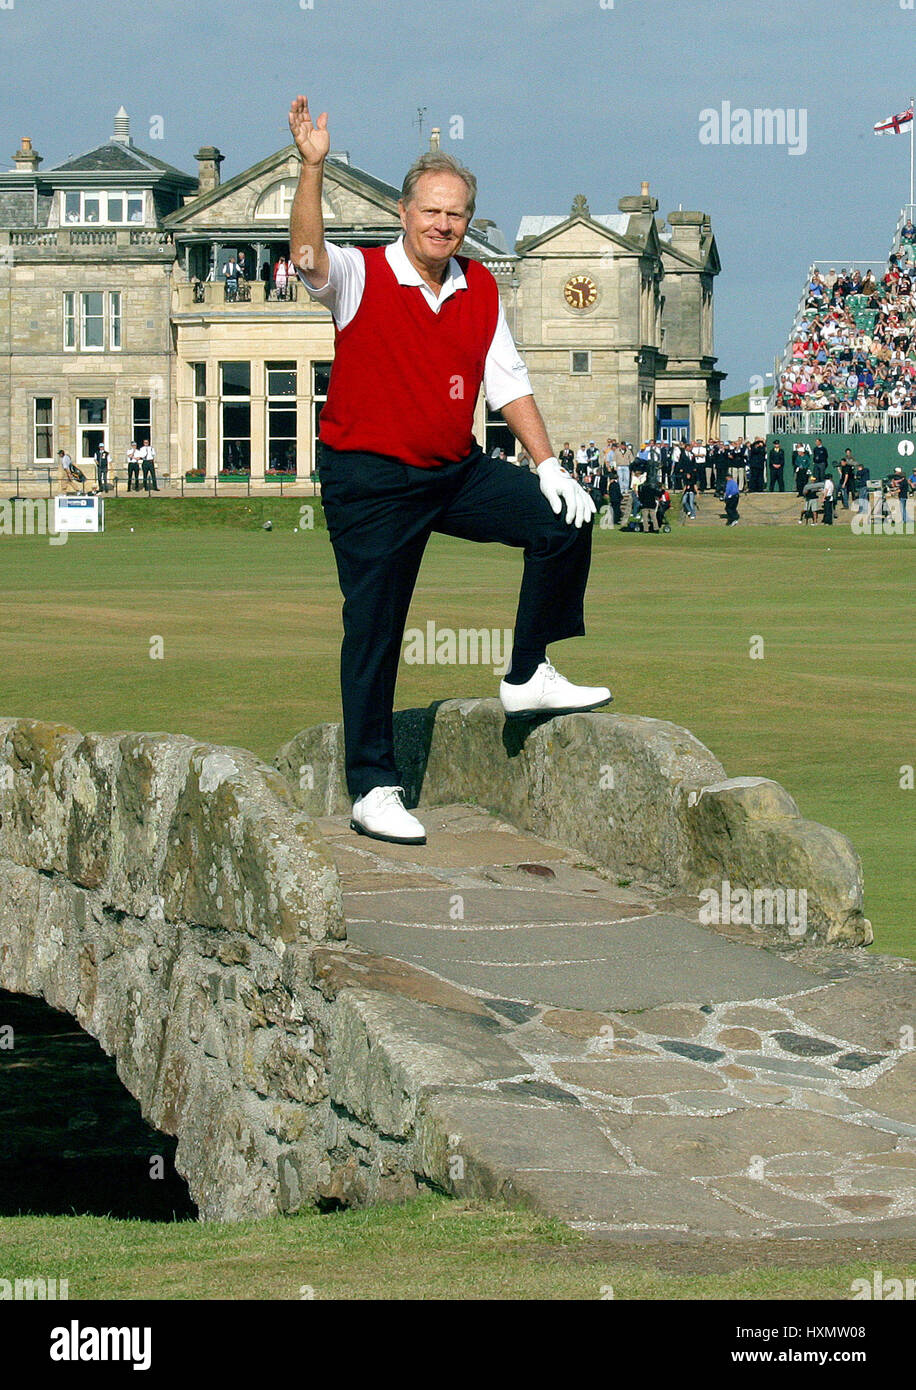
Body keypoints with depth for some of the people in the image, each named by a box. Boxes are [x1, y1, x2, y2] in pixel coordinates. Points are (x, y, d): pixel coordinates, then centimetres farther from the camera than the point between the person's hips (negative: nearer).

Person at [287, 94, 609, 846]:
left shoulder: (480, 289, 7)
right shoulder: (361, 276, -8)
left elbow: (508, 382, 11)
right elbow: (308, 255, -30)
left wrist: (549, 465, 2)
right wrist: (313, 168, -42)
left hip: (458, 472, 5)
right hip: (370, 481, -5)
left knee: (563, 521, -6)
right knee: (373, 634, -2)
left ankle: (528, 676, 8)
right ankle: (372, 790, 6)